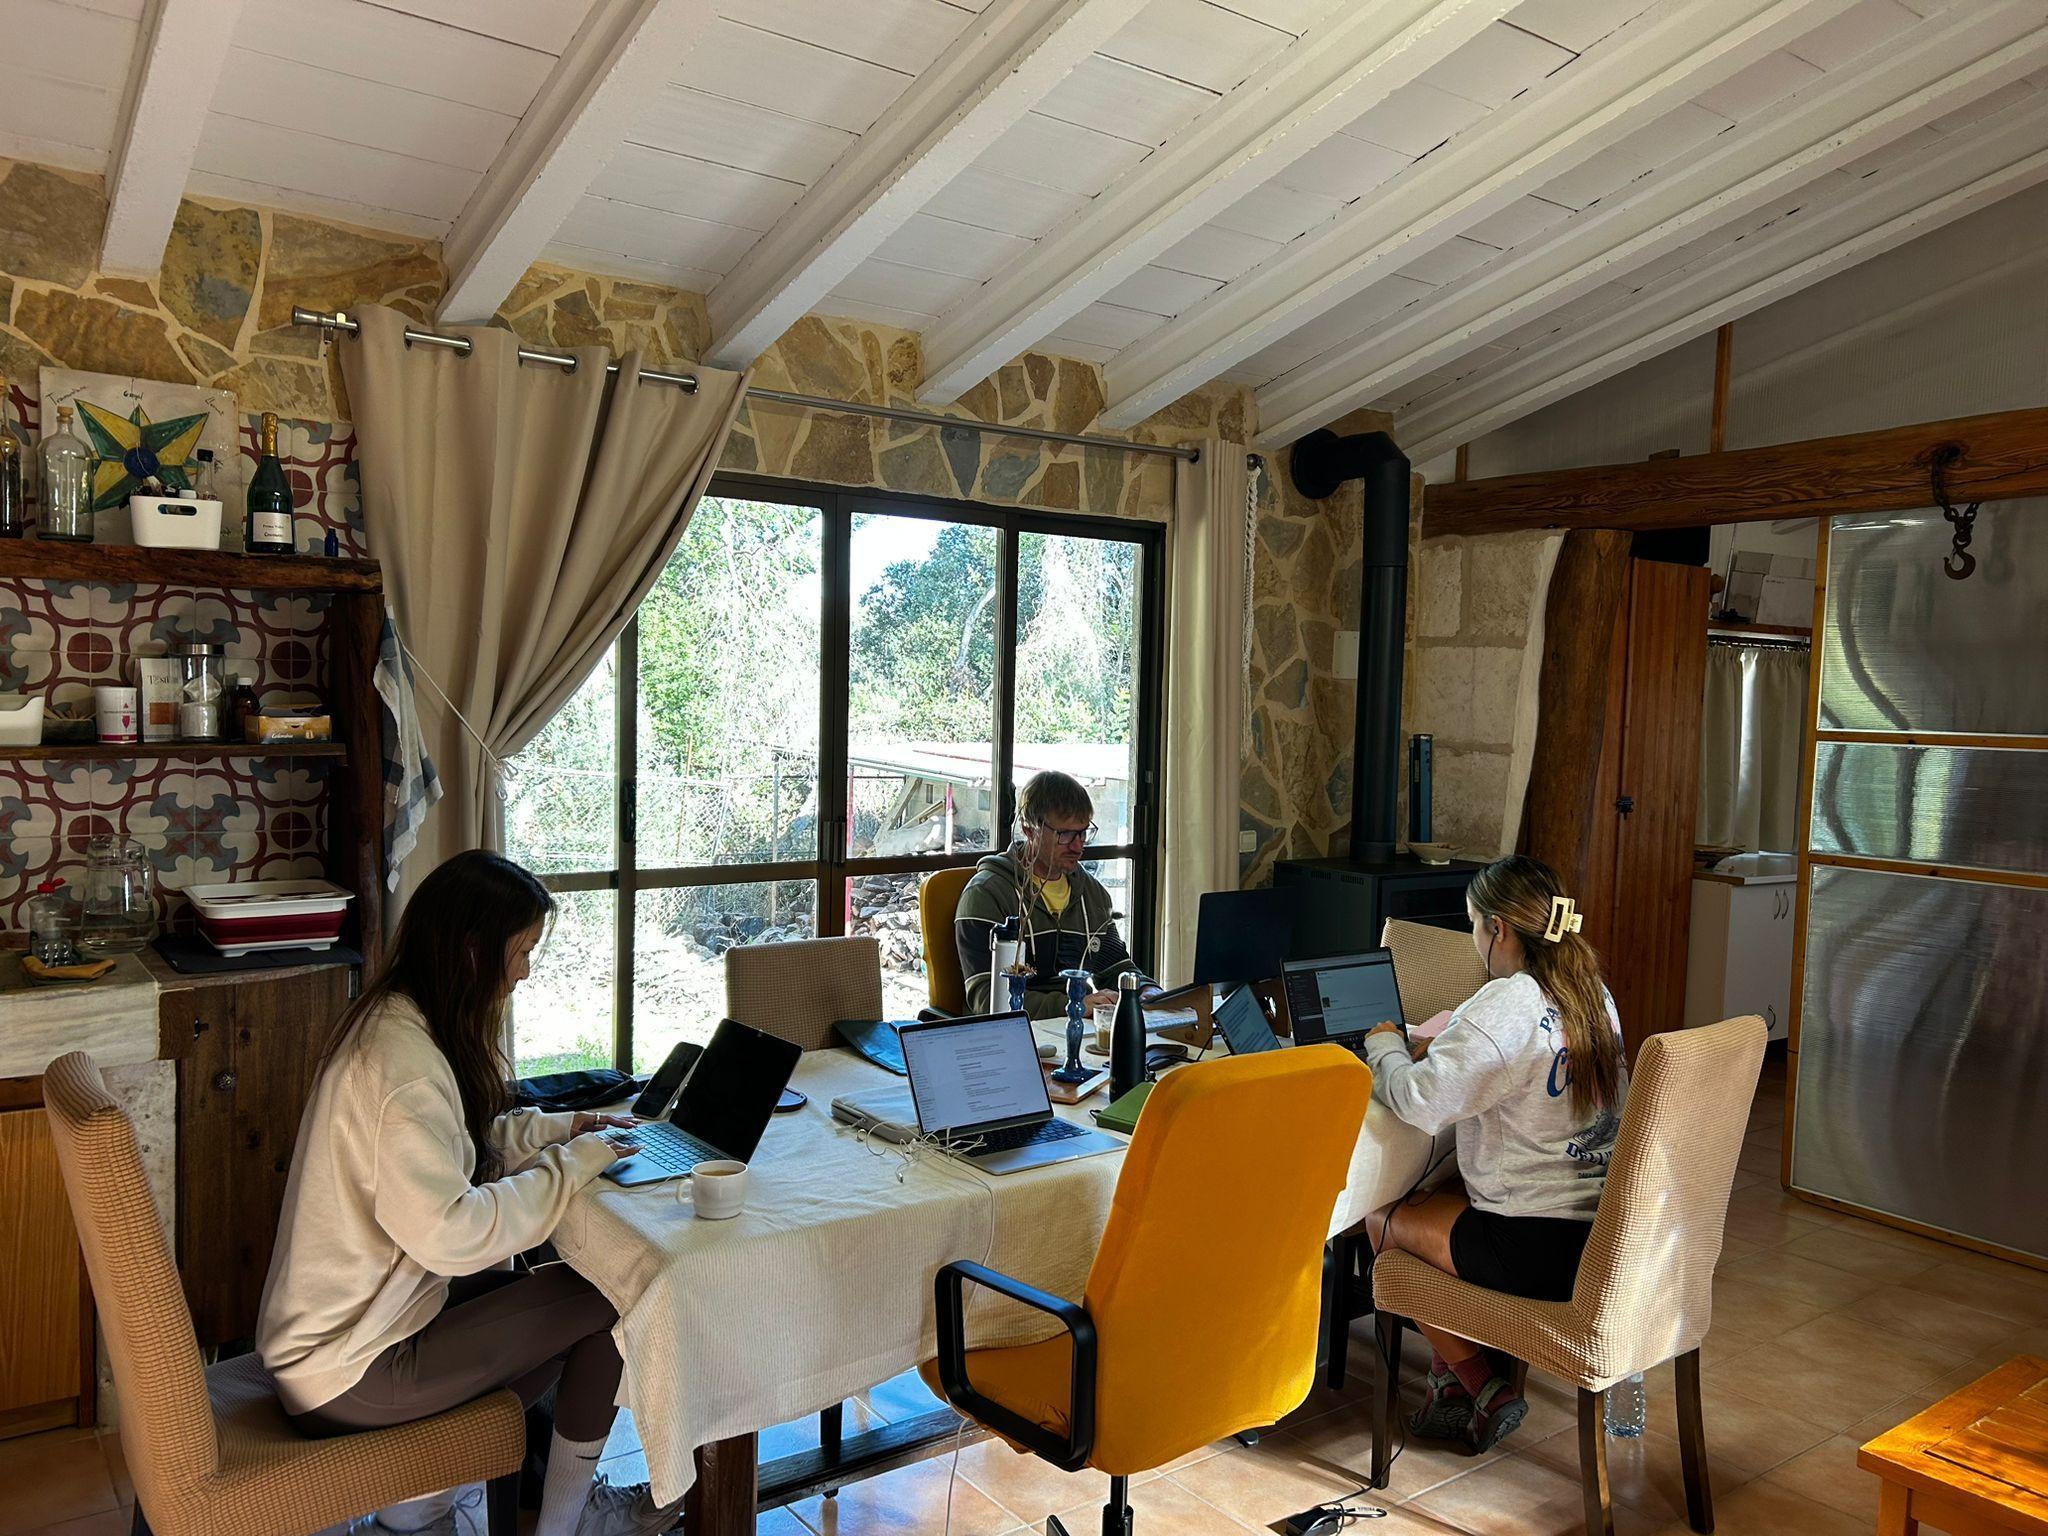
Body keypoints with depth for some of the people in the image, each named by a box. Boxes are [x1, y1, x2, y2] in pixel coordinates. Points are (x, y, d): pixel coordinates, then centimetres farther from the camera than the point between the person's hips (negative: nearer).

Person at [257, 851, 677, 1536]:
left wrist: (559, 1128, 4)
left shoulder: (386, 1020, 4)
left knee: (558, 1304, 14)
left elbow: (452, 1145, 15)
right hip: (348, 1374, -10)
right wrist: (573, 1163, -21)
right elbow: (448, 1233, -32)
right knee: (608, 1296, -5)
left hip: (323, 1327, 10)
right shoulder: (403, 1061, -28)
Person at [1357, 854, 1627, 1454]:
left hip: (1544, 1249, -9)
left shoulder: (1505, 1005, -21)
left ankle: (1482, 1389, 17)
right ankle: (1454, 1384, 29)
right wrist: (1440, 1050, 13)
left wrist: (1384, 1045, -5)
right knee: (1437, 1198, 26)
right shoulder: (1592, 992, 7)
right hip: (1609, 1229, 9)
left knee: (1385, 1220, 11)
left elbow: (1420, 1103, -25)